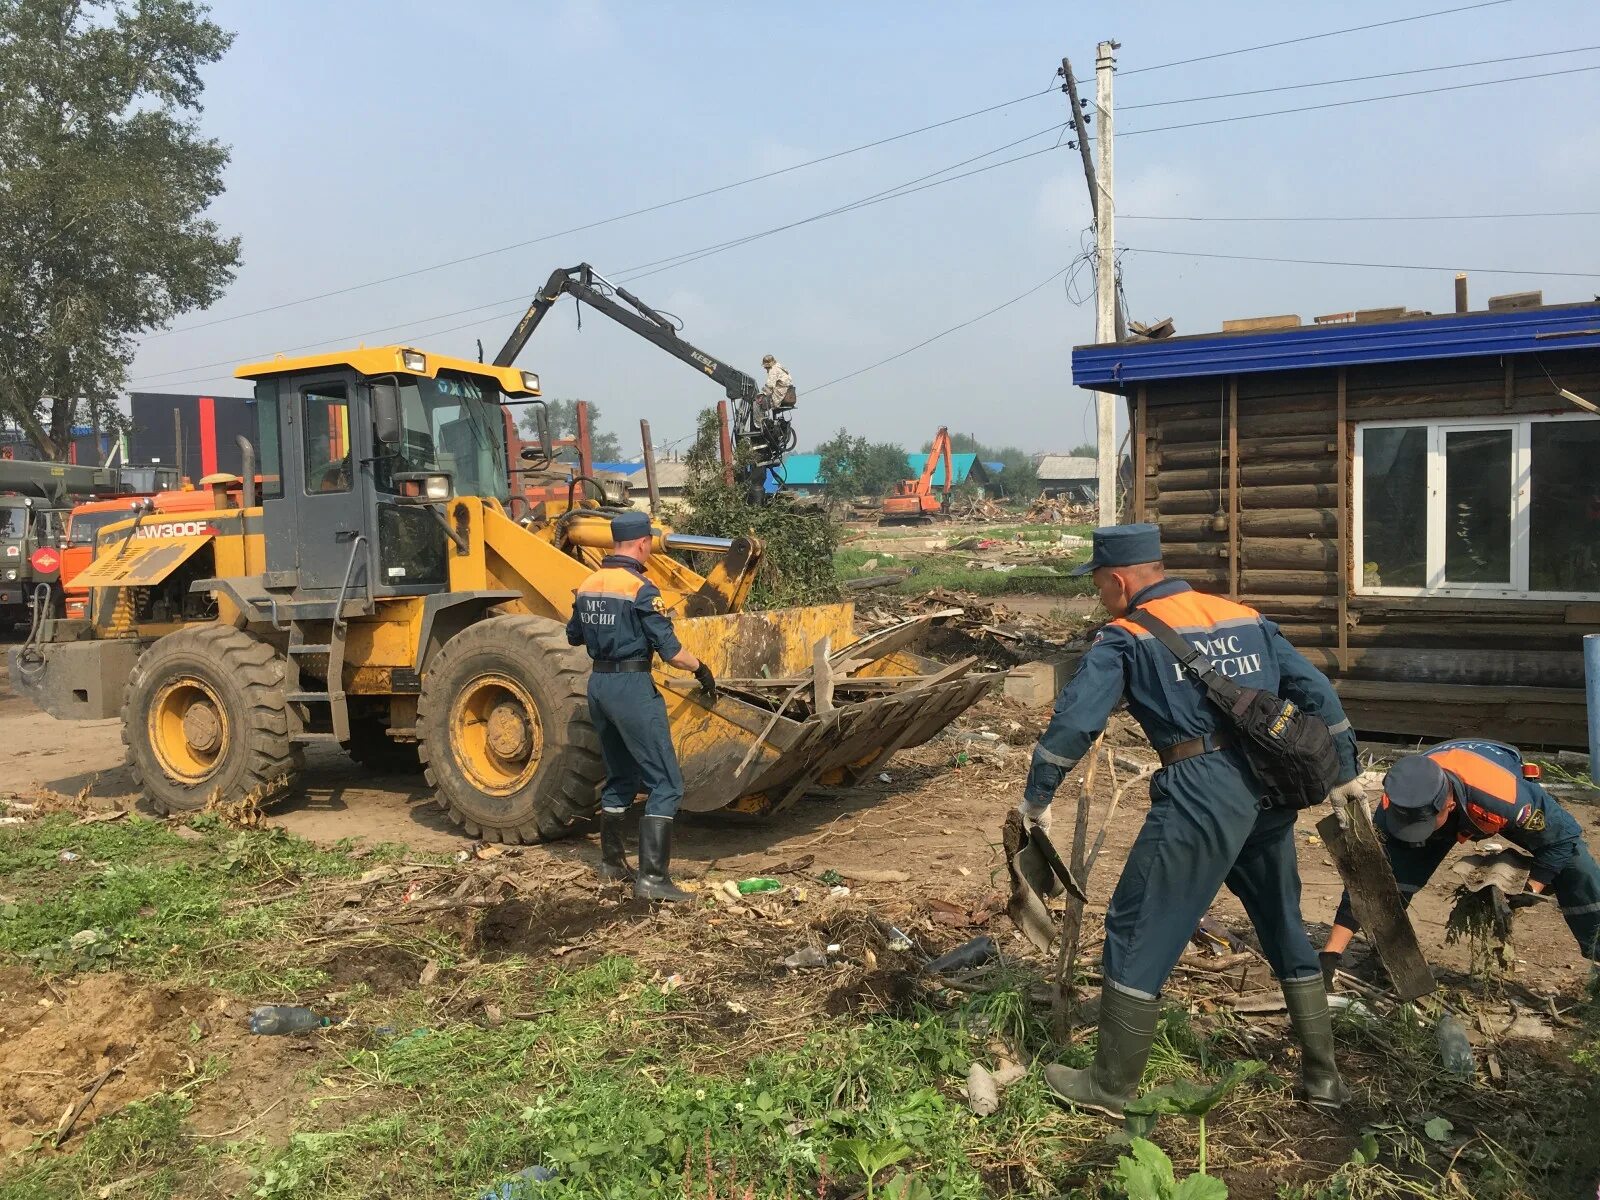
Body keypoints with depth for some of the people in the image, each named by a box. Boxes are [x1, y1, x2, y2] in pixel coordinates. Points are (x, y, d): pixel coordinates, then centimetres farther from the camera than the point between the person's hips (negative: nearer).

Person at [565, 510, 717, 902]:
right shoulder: (641, 590, -15)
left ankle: (612, 861, 31)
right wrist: (701, 669, 0)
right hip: (633, 687, -8)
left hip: (598, 683, 8)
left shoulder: (588, 586, 7)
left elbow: (574, 637, 20)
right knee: (665, 784, -3)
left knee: (620, 777, 22)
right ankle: (652, 876, -8)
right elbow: (671, 651, -16)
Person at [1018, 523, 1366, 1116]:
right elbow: (1316, 692, 15)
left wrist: (1036, 799, 1)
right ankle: (1323, 1074, 34)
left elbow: (1073, 722, -9)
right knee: (1284, 928, 23)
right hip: (1271, 788, 7)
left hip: (1199, 794, -6)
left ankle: (1111, 1085, 14)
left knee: (1138, 932, 5)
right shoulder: (1245, 617, 15)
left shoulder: (1126, 636, -1)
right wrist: (1344, 773, 23)